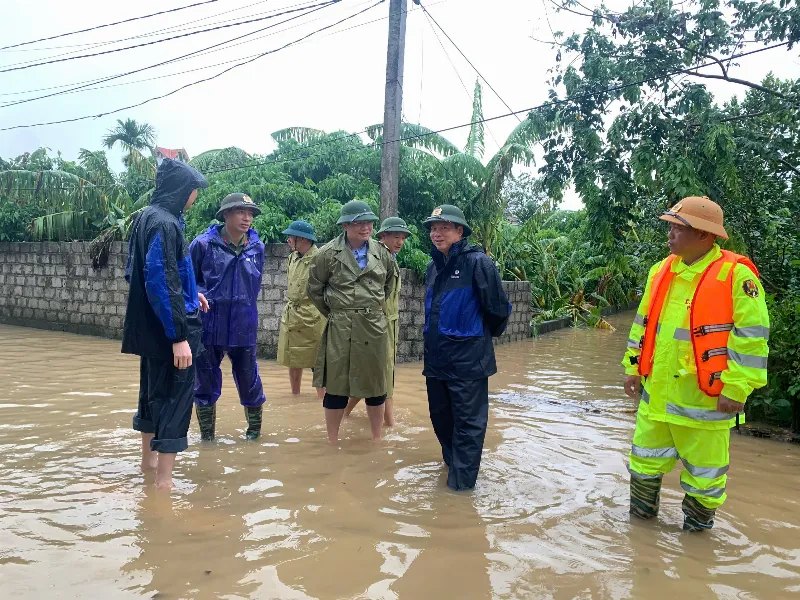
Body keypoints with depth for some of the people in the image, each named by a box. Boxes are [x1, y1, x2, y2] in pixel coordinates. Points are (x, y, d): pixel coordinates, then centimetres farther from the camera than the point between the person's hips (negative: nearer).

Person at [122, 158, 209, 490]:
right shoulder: (164, 224, -21)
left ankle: (149, 458, 38)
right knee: (175, 397, -2)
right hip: (168, 328, -10)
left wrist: (189, 294, 21)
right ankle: (164, 479, 5)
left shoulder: (148, 217, 9)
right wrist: (179, 336, -24)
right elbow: (161, 282, -26)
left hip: (152, 327, 10)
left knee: (154, 389, 21)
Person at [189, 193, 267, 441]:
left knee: (248, 380, 8)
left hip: (244, 326, 2)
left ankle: (254, 429, 29)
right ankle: (206, 435, 25)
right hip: (209, 325, -2)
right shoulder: (203, 244, -8)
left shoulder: (257, 247, 1)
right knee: (206, 382, 8)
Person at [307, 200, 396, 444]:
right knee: (336, 385, 4)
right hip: (340, 327, -3)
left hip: (374, 326, 3)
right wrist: (334, 312, 7)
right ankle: (332, 441, 18)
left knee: (375, 385, 10)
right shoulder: (328, 253, -6)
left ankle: (376, 439, 26)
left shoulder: (381, 253, 3)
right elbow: (314, 288, 4)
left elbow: (389, 285, 21)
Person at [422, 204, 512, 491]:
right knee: (440, 415, 18)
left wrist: (485, 335, 6)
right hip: (436, 357, 8)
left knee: (468, 421, 1)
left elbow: (498, 307, -10)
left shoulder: (477, 262, -13)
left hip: (468, 358, -7)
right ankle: (452, 460, 38)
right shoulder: (434, 266, 10)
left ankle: (462, 480, 11)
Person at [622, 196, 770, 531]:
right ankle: (642, 512, 39)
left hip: (703, 398, -6)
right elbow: (643, 324, 15)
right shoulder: (660, 271, 7)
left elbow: (751, 337, -15)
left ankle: (698, 523, 33)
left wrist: (736, 388, -17)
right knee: (646, 456, 19)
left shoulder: (736, 275, -14)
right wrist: (633, 367, 13)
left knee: (703, 468, 10)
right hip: (657, 391, 6)